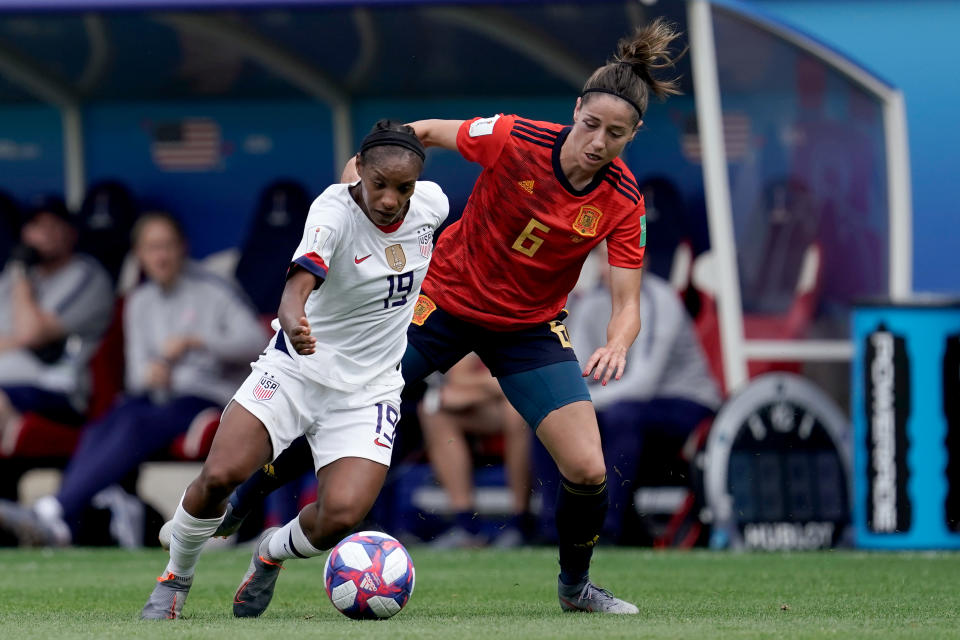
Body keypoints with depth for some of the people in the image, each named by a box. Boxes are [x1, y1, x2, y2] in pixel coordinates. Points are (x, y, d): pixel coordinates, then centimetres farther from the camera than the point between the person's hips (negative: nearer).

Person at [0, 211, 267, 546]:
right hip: (155, 395, 5)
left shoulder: (214, 292, 3)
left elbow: (255, 341, -10)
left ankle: (55, 513, -50)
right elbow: (137, 371, 14)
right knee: (99, 430, -30)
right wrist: (151, 374, -12)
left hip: (205, 396, -5)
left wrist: (194, 342, -22)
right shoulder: (139, 302, 19)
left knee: (135, 425, -35)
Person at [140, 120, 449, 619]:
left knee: (340, 516, -18)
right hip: (296, 369, -3)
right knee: (219, 476, -19)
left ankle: (272, 554, 17)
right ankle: (175, 578, 11)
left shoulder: (431, 204, -8)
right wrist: (293, 319, -63)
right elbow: (299, 281, -40)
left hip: (367, 392, 3)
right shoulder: (334, 211, -22)